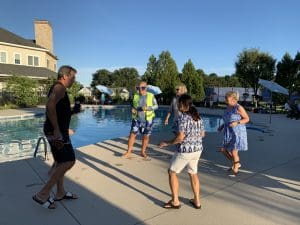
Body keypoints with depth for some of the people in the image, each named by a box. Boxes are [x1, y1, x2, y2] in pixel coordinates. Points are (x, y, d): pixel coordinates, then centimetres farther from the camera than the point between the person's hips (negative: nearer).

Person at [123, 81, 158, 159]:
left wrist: (148, 108, -19)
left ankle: (143, 152, 26)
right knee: (132, 134, -3)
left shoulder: (151, 96, -7)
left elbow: (156, 106, -2)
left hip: (147, 120, -1)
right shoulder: (135, 96, 1)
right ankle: (128, 152, 8)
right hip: (137, 119, 1)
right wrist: (132, 109, -9)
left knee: (146, 136, 8)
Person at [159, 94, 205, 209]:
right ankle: (197, 201, 31)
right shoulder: (198, 116, 6)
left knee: (172, 172, 11)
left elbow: (180, 137, -22)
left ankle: (175, 201, 17)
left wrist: (167, 143, -9)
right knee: (193, 173, 22)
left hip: (185, 150, -7)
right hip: (197, 149, 8)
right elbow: (202, 134, 12)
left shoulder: (183, 117, -17)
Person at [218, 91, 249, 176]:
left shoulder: (239, 107, -16)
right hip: (229, 133, 8)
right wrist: (222, 126, 7)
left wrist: (237, 123, -25)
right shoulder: (228, 107, 7)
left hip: (237, 133, -8)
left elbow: (247, 119, -10)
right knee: (223, 150, 11)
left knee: (234, 152, -3)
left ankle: (235, 170, 18)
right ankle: (236, 164, 32)